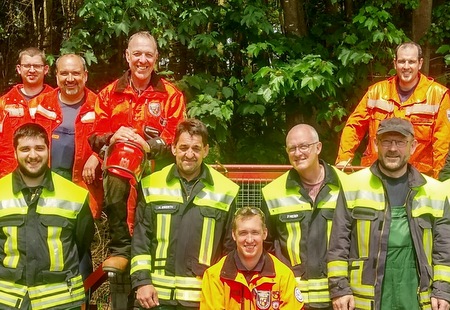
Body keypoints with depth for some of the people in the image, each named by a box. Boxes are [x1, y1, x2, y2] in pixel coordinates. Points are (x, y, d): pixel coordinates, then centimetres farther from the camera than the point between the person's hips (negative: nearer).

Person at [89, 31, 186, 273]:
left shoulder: (171, 95, 10)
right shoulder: (110, 93, 16)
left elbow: (178, 138, 2)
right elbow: (95, 136, 14)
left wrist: (149, 146, -17)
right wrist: (112, 138, -10)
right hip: (118, 164, 1)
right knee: (115, 179, -36)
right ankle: (120, 249, -24)